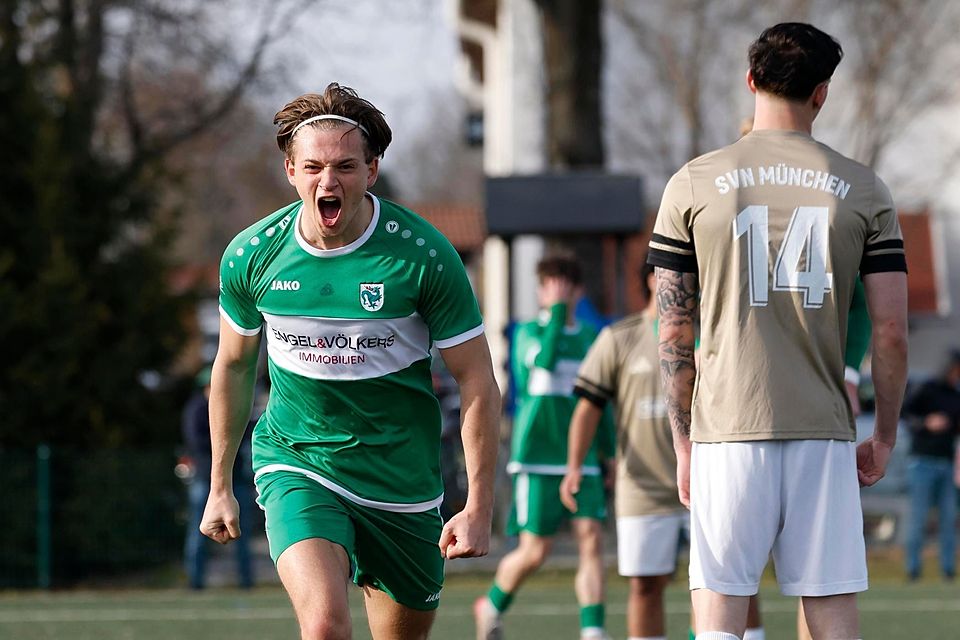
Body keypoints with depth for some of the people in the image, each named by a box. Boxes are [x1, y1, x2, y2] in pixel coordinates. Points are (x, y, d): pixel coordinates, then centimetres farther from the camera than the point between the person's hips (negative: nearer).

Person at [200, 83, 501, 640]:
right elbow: (234, 366, 11)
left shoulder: (423, 255, -14)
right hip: (294, 464, -1)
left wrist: (480, 508, -12)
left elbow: (478, 383, -7)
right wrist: (220, 485, 16)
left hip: (403, 484, 1)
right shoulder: (251, 255, -7)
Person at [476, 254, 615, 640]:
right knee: (534, 552, -3)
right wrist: (557, 312, -18)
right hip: (538, 459, -4)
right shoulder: (528, 333, -1)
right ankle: (492, 606, 24)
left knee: (591, 538, -12)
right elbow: (545, 358, -24)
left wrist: (610, 453, 19)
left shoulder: (590, 338, 13)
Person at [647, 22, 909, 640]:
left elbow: (675, 334, 3)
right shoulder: (864, 190, 3)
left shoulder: (694, 184, 2)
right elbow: (892, 333, 1)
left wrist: (684, 444, 11)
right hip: (824, 435, 1)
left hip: (727, 433, -1)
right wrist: (884, 437, 12)